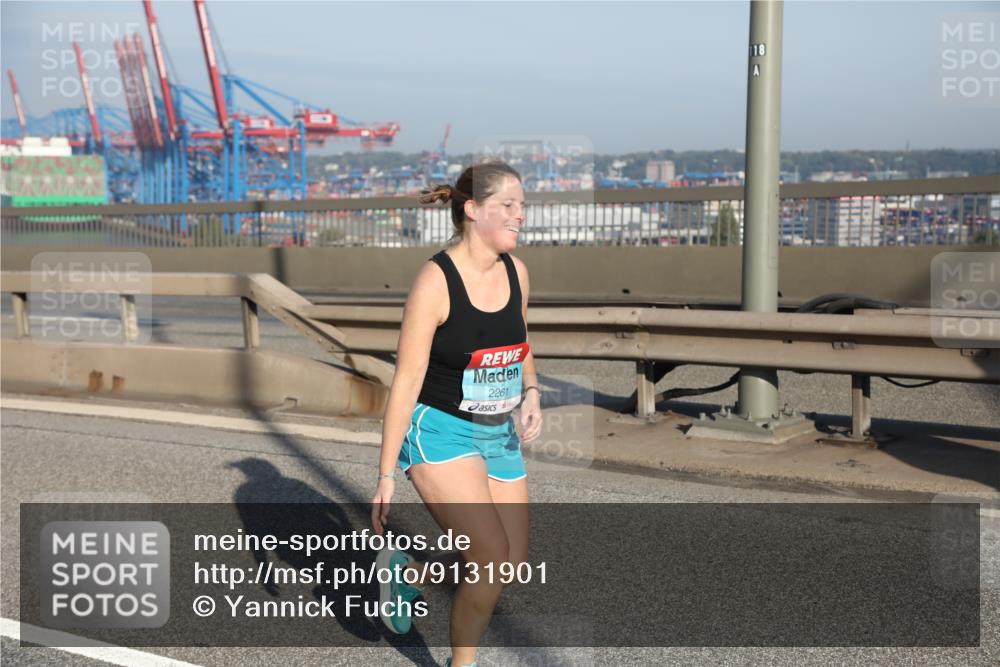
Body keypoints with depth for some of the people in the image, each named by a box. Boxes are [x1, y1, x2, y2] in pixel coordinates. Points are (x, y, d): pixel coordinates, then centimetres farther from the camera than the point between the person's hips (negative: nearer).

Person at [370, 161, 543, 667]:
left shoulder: (516, 272, 1)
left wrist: (531, 393, 1)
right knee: (491, 556, -17)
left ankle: (405, 571, 30)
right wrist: (386, 478, -15)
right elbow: (406, 381, -16)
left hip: (499, 435, 7)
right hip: (441, 432, -7)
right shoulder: (435, 281, -18)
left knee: (515, 563, 7)